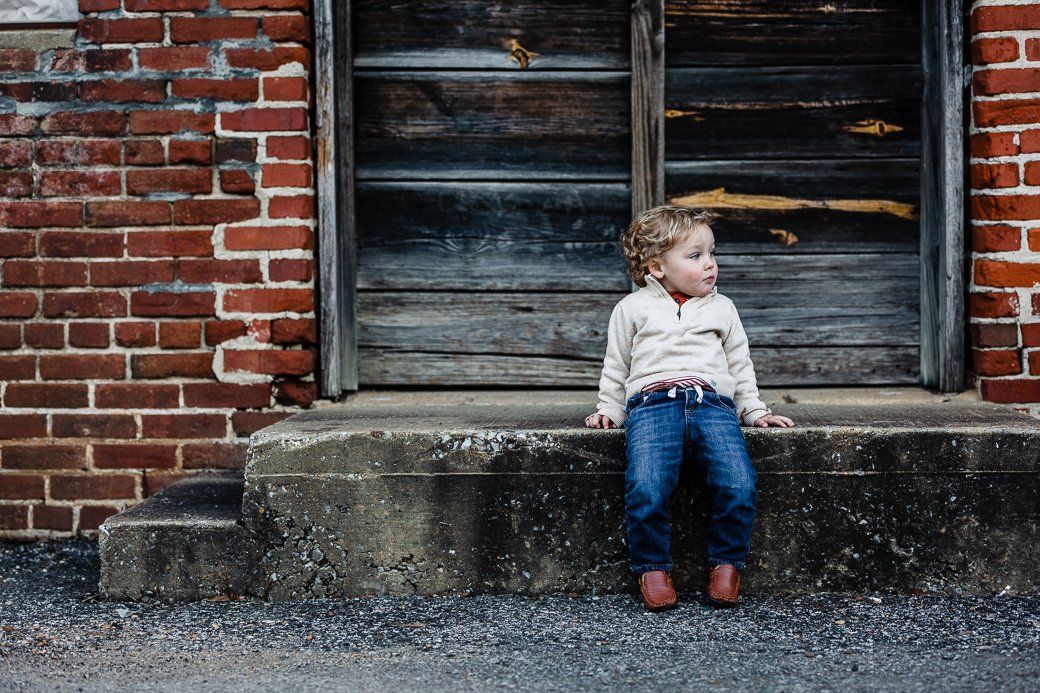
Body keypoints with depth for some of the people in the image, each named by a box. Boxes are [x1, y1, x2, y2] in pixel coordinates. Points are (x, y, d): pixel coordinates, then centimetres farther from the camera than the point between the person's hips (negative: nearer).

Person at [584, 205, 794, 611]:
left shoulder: (722, 309, 25)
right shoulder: (633, 309, 19)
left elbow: (740, 366, 30)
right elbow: (616, 368, 25)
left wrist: (754, 410, 20)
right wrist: (608, 410, 14)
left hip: (713, 401, 2)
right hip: (652, 401, -2)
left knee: (739, 485, -25)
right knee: (646, 489, -29)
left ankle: (726, 563, -3)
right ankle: (652, 569, -8)